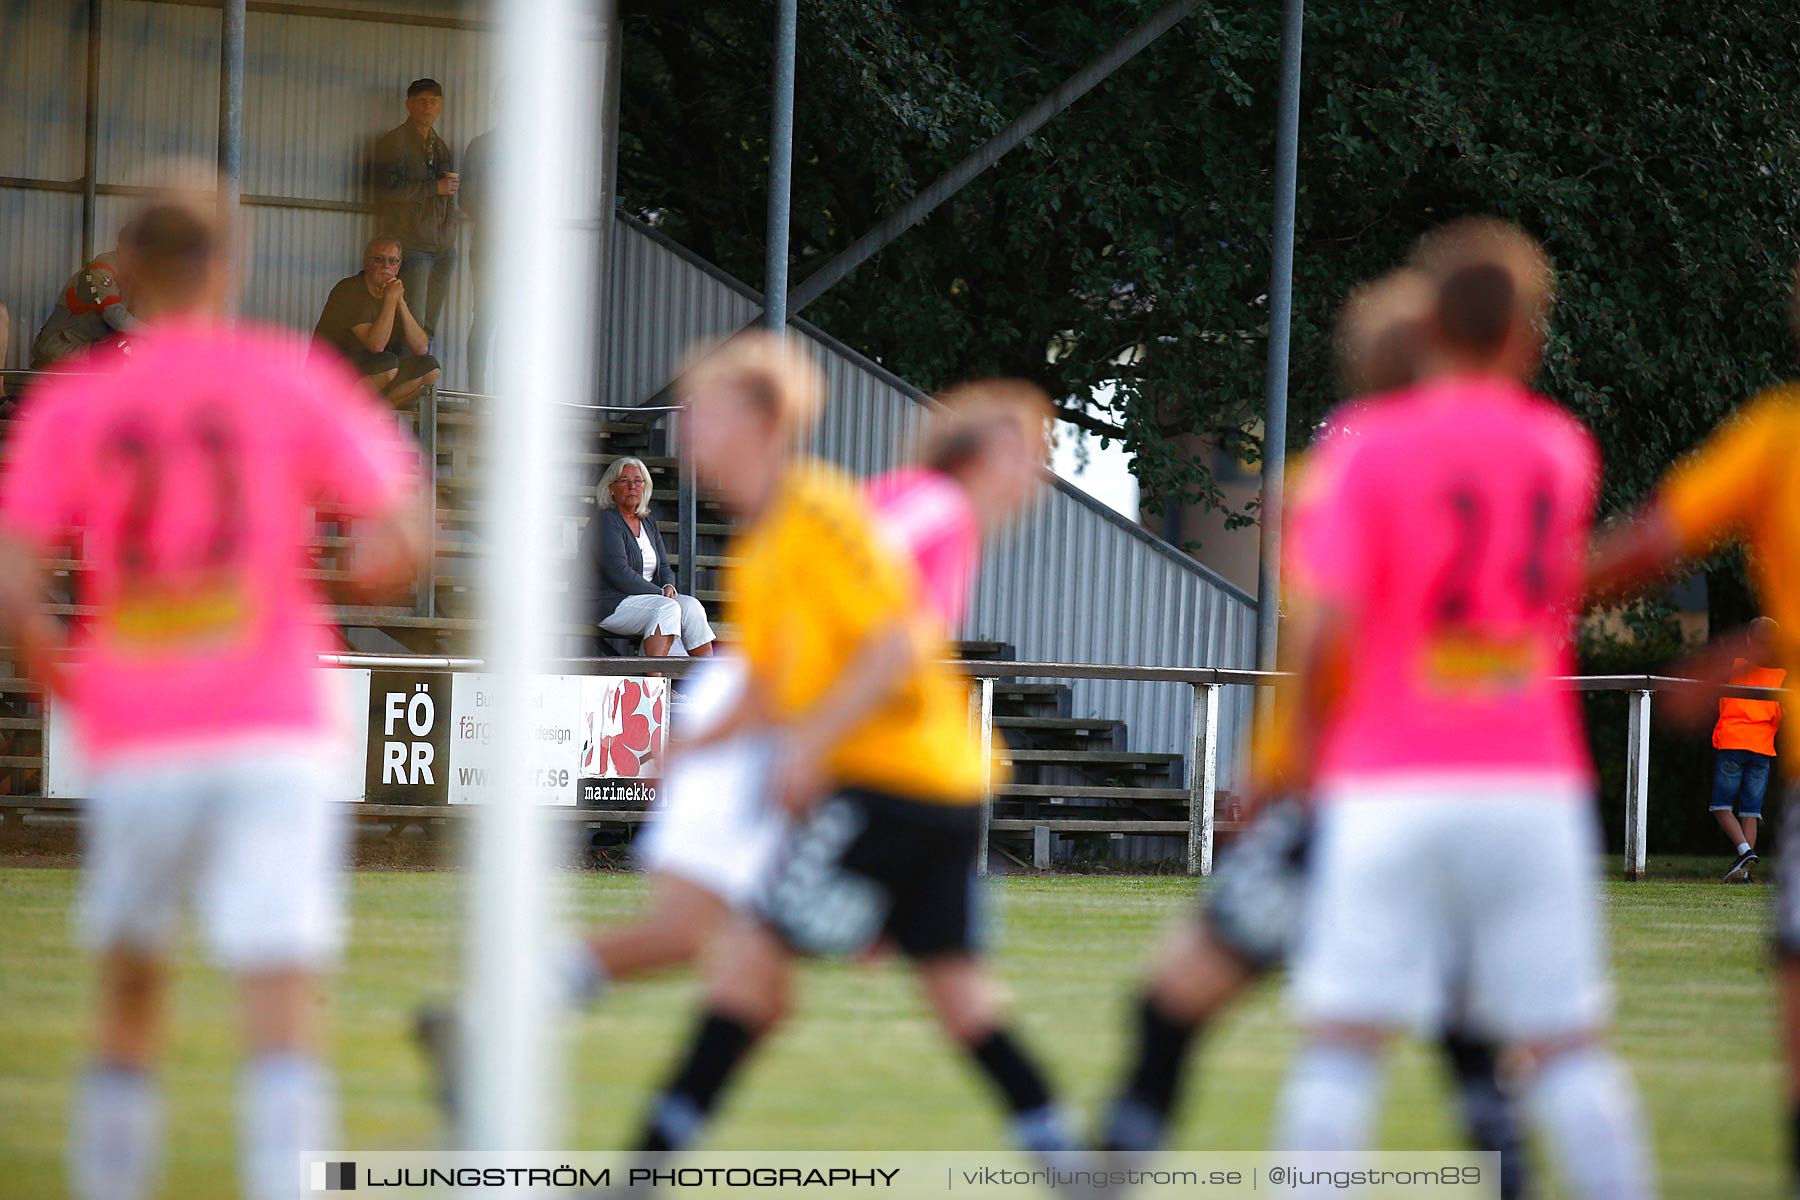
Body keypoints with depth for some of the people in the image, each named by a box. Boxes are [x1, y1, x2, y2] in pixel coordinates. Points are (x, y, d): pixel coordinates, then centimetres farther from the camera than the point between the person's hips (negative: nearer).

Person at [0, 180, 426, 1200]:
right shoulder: (293, 382, 1)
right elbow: (403, 541, -4)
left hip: (136, 743, 2)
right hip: (274, 733, -2)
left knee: (130, 994, 18)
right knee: (283, 1013, -8)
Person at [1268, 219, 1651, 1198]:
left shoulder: (1371, 445, -4)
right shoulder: (1563, 449, 8)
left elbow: (1328, 628, -11)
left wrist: (1309, 738, 5)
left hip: (1390, 782, -3)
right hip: (1536, 780, 3)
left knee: (1341, 1042, -2)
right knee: (1566, 1045, 6)